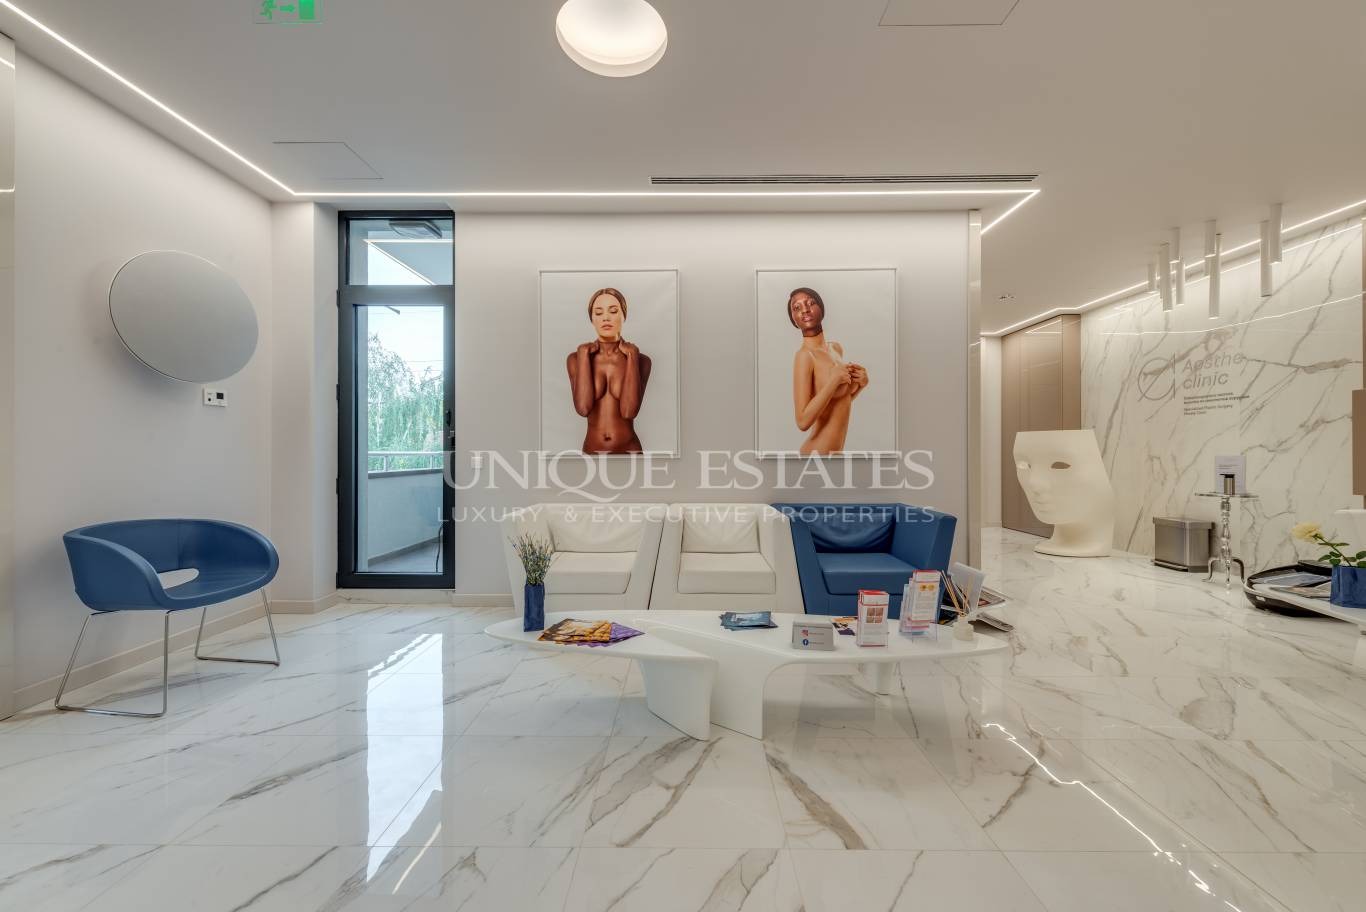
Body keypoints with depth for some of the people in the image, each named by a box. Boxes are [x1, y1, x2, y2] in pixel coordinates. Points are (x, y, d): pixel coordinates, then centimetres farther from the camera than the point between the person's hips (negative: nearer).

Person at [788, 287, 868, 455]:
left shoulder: (837, 348, 6)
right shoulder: (804, 355, -17)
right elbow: (803, 421, -24)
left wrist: (860, 384, -1)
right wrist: (834, 380, -22)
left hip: (836, 449, 8)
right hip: (818, 451, -8)